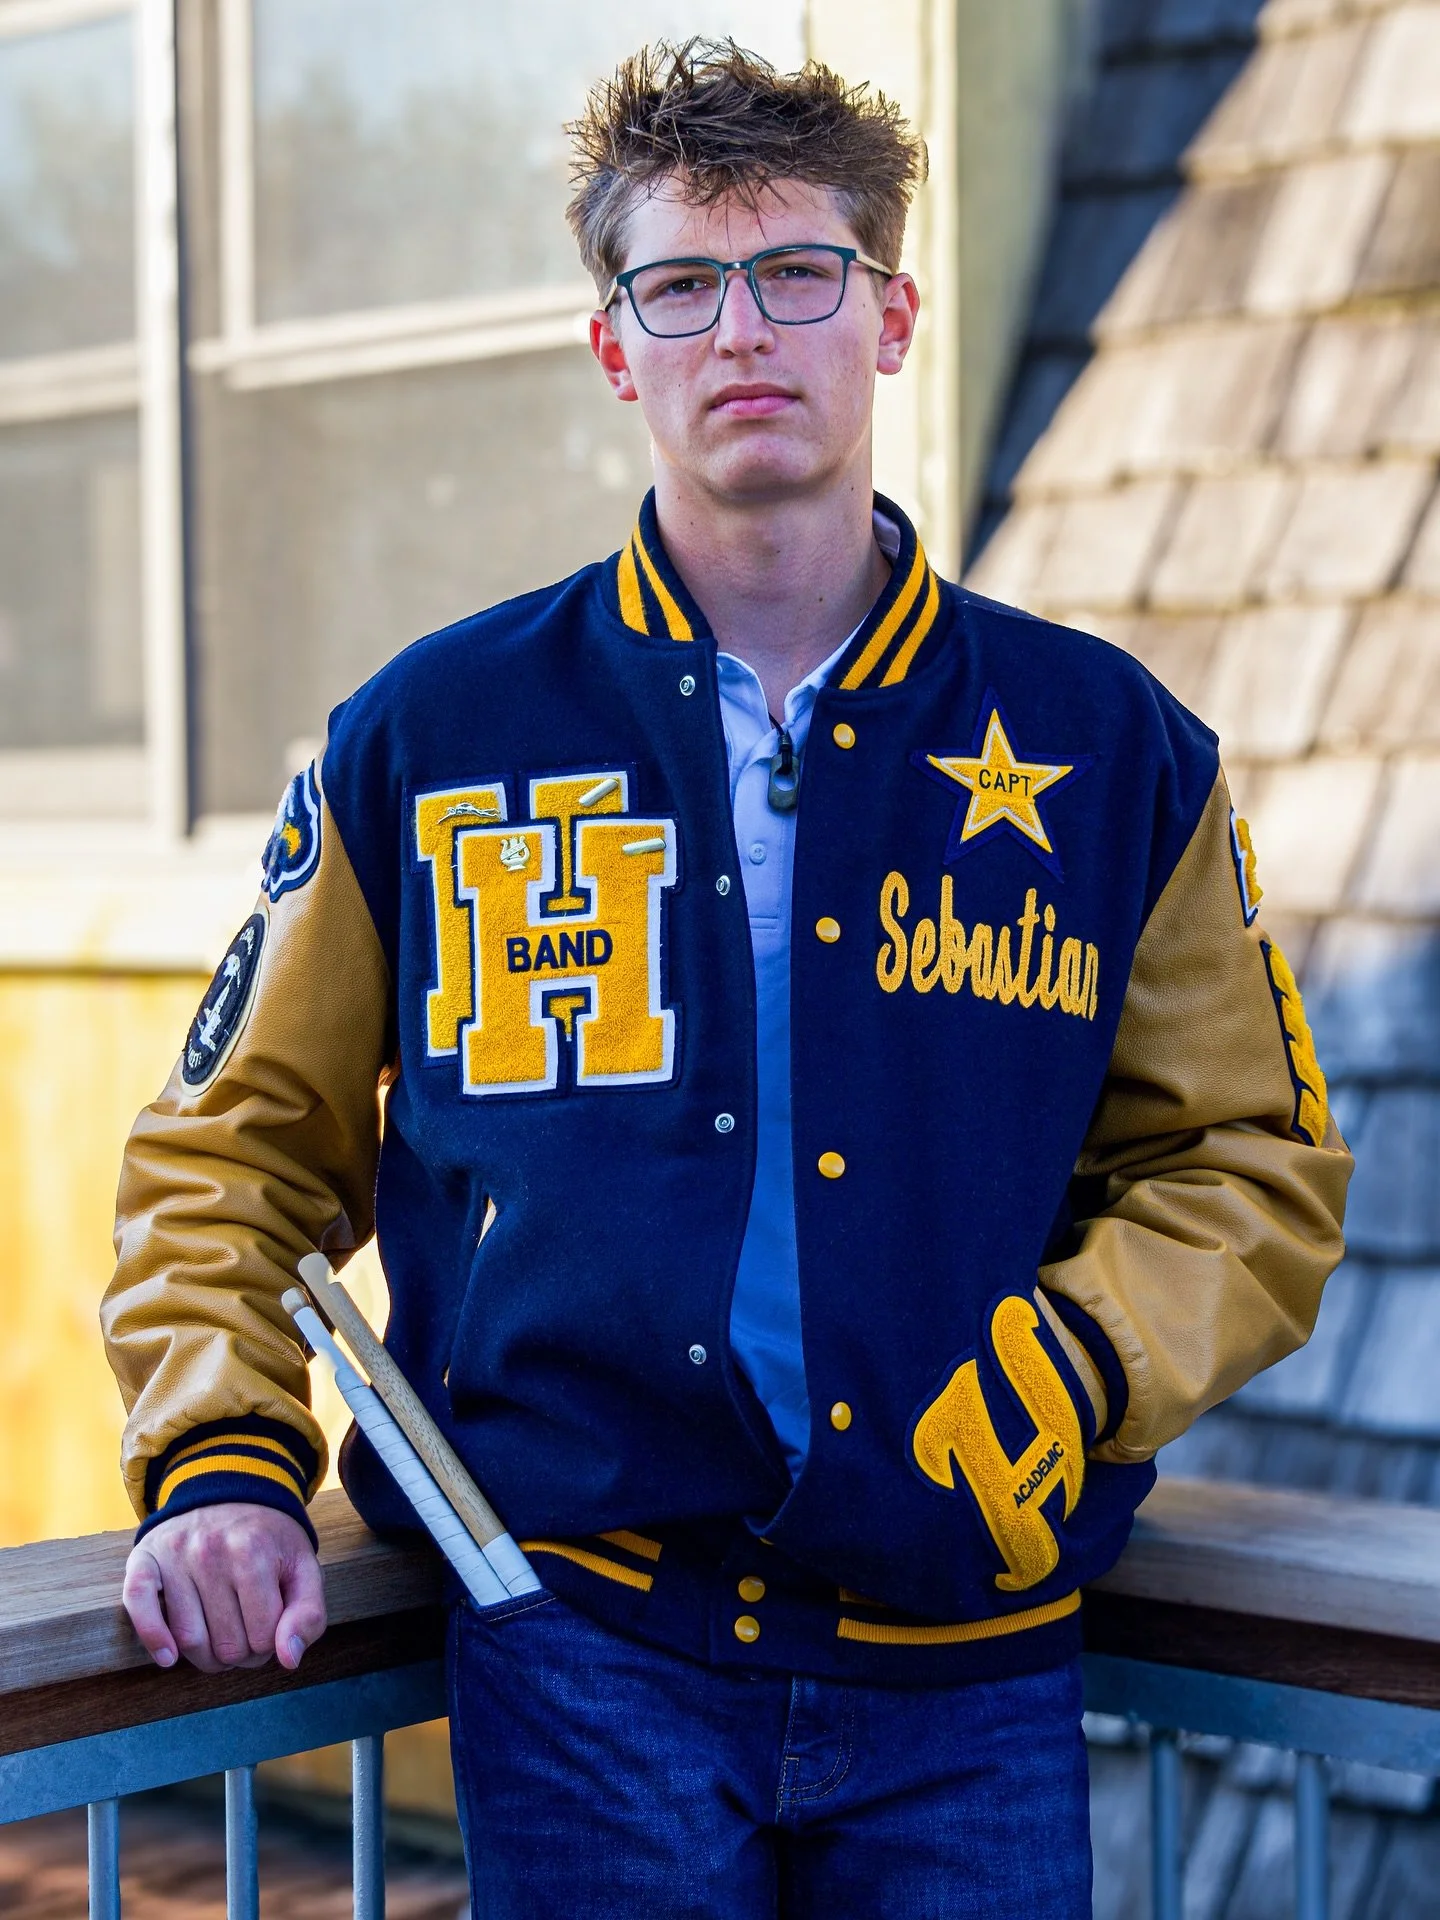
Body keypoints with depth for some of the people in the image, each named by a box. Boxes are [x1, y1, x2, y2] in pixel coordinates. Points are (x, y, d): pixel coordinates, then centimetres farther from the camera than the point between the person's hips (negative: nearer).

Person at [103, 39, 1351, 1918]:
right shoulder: (427, 741, 3)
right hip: (581, 1651, -1)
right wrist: (219, 1467, -3)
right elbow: (238, 1145, 10)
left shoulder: (1112, 752, 4)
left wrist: (1069, 1374, -8)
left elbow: (1251, 1167, 9)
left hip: (967, 1669, 1)